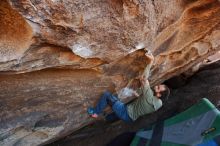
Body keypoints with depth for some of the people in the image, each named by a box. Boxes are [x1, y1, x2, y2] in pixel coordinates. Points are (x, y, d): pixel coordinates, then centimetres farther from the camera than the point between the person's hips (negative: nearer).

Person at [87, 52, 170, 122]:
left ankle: (95, 112, 11)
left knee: (106, 95, -9)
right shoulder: (159, 103, -4)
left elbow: (144, 78, -38)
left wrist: (151, 62, -33)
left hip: (126, 113, -9)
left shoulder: (150, 99, -32)